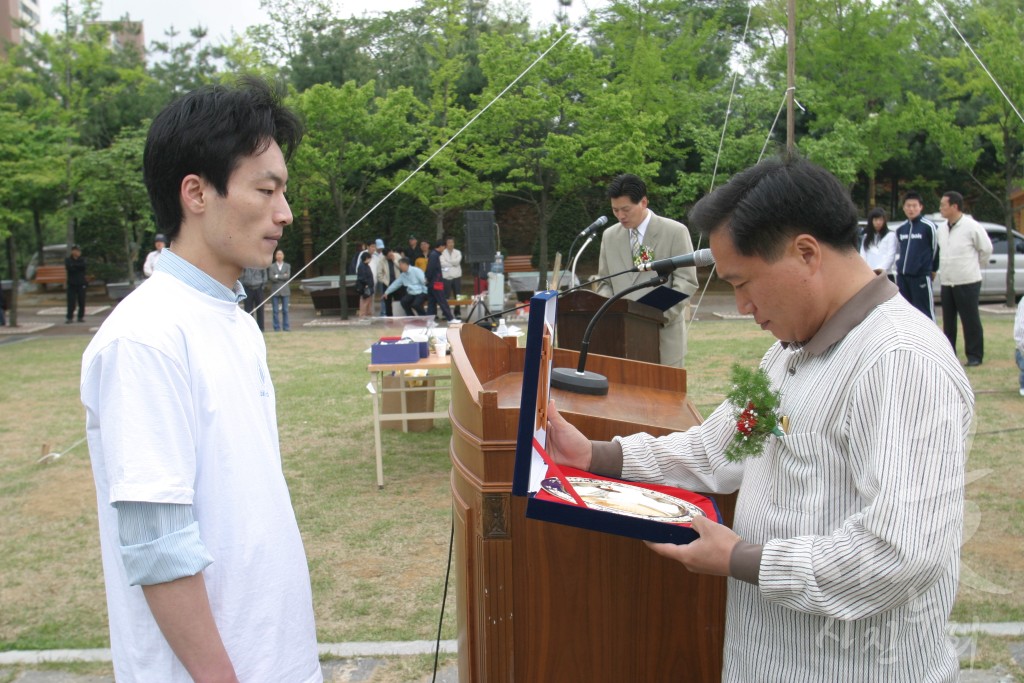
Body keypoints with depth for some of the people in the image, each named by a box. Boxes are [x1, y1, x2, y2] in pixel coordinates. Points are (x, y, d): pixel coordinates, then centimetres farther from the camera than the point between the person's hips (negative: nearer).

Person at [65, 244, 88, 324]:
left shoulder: (82, 259, 8)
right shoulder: (68, 259, 5)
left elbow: (85, 266, -13)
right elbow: (68, 267, -14)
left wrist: (74, 266, -13)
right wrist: (79, 267, -12)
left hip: (81, 284, 1)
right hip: (71, 284, -1)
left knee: (82, 301, 2)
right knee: (71, 301, -6)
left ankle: (81, 317, 11)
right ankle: (69, 317, -2)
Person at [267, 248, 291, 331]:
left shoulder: (287, 266, 10)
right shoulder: (271, 266, 7)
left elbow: (288, 276, -5)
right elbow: (271, 277, -6)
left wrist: (277, 276, -7)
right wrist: (282, 277, -8)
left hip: (285, 291, 1)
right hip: (275, 291, -1)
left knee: (285, 310, 1)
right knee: (275, 311, -1)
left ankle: (286, 326, 6)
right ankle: (277, 327, 3)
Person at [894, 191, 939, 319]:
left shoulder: (928, 227, -6)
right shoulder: (900, 229, 13)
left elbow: (937, 248, 0)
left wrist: (933, 269, 8)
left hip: (921, 276, -6)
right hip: (902, 276, 6)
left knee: (925, 312, -6)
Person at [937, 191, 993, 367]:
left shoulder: (972, 227, -12)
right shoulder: (942, 229, 7)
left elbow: (986, 249, -2)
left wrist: (974, 266, 7)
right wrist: (944, 269, 13)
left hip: (968, 283, -6)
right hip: (946, 283, 6)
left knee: (971, 321, -1)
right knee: (948, 322, 11)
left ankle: (975, 356, 8)